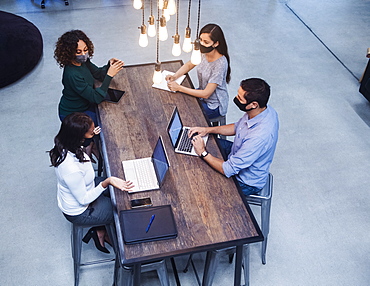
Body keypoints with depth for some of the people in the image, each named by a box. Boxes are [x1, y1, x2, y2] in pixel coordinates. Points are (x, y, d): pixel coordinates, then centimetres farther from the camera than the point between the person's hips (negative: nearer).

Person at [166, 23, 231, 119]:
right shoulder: (204, 52, -11)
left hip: (214, 105, -7)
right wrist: (175, 76, -12)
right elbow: (189, 65, 8)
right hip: (203, 94, 7)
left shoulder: (220, 64, -32)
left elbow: (206, 93, -28)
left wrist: (179, 88, -27)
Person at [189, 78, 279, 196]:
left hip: (246, 182, -8)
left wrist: (203, 153, -21)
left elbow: (228, 170, -32)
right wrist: (208, 130, -4)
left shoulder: (259, 137, -42)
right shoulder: (263, 109, -15)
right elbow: (237, 127, 6)